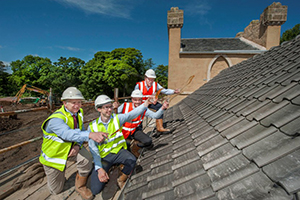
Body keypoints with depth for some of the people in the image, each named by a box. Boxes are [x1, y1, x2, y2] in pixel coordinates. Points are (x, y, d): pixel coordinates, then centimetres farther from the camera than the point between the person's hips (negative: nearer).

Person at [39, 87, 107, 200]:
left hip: (71, 147, 4)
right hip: (53, 154, -3)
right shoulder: (56, 119, -33)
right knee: (56, 190, 12)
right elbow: (69, 134, -53)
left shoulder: (79, 113, -11)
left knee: (87, 159, -29)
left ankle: (80, 186, 0)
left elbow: (81, 131, -3)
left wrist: (78, 145, -23)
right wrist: (90, 134, -70)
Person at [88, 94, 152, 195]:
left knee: (132, 160, -32)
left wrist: (147, 102, -38)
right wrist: (99, 168, -19)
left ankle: (121, 180, 0)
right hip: (103, 156, 0)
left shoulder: (117, 118, -6)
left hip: (118, 151, 1)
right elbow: (93, 149, -9)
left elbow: (132, 114, -23)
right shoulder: (92, 126, -7)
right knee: (96, 189, -11)